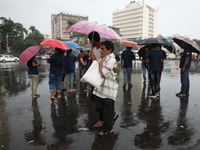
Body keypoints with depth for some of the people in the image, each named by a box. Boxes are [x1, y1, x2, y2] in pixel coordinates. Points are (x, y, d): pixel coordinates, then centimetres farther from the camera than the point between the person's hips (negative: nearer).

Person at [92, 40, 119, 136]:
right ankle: (113, 115, 40)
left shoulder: (111, 60, -17)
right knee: (98, 107, 17)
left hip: (108, 90, -9)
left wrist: (100, 64, -11)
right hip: (100, 88, 9)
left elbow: (103, 74, -24)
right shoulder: (103, 58, 13)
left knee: (107, 110, 5)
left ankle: (108, 129, 25)